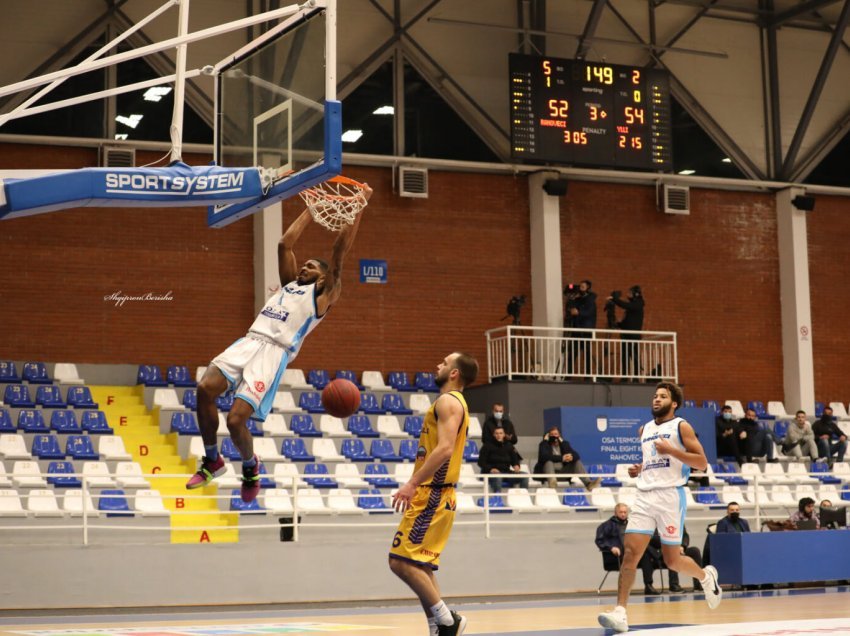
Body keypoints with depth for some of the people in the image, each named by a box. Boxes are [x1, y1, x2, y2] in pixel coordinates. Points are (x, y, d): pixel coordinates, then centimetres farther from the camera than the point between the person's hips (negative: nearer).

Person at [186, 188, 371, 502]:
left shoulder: (323, 295, 12)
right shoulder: (290, 283, 29)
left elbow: (339, 252, 6)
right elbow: (285, 244, 32)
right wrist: (311, 209, 36)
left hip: (275, 352, -6)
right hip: (249, 342, 6)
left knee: (236, 420, -16)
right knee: (205, 389, -16)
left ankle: (250, 467, 17)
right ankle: (212, 461, 5)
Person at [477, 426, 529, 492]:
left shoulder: (509, 446, 16)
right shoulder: (487, 445, 4)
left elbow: (515, 459, 15)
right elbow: (481, 462, -1)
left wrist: (516, 466, -10)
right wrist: (490, 469, -21)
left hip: (506, 472, 4)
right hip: (492, 472, -4)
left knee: (524, 476, -18)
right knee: (497, 477, -41)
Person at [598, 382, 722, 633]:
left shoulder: (681, 427, 0)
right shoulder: (644, 430, 18)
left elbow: (702, 462, -8)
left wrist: (670, 450, -16)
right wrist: (638, 469, 10)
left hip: (670, 495, -5)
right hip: (644, 496, 5)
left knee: (672, 560, 3)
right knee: (630, 553, -10)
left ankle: (706, 576, 34)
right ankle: (620, 612, -14)